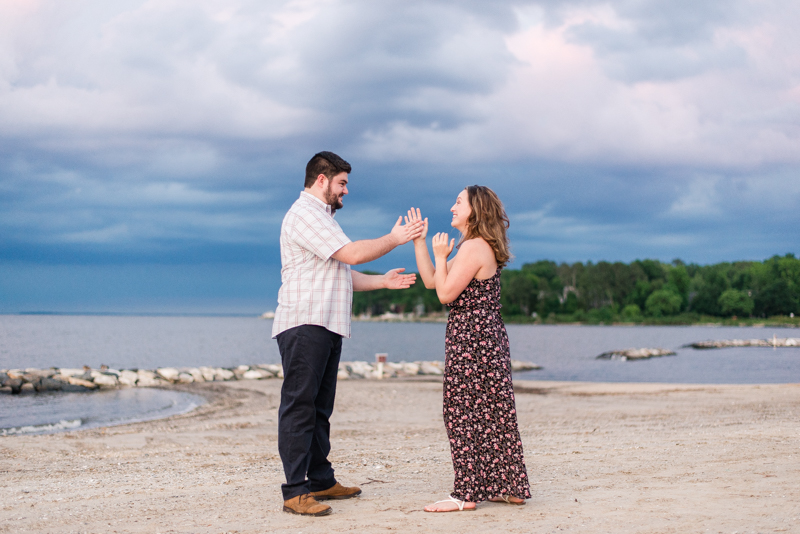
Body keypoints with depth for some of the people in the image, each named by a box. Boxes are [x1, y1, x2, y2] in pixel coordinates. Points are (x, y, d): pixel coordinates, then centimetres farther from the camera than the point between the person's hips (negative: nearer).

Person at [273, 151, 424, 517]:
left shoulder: (322, 218, 26)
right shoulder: (305, 214, -8)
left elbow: (343, 276, 26)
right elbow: (352, 254, -15)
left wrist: (383, 281, 17)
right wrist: (394, 239, -4)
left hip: (327, 326, 11)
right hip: (304, 323, -10)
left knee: (319, 408, 12)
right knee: (299, 406, -11)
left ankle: (320, 481, 18)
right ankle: (295, 491, -12)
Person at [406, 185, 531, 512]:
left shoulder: (474, 247, -15)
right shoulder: (477, 247, 18)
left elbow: (445, 293, -16)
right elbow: (431, 281, 16)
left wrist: (440, 257, -6)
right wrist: (419, 242, 14)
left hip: (470, 338, -10)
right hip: (488, 336, 10)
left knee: (463, 413, -5)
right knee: (494, 413, 12)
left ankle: (466, 493, -1)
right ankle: (511, 487, 16)